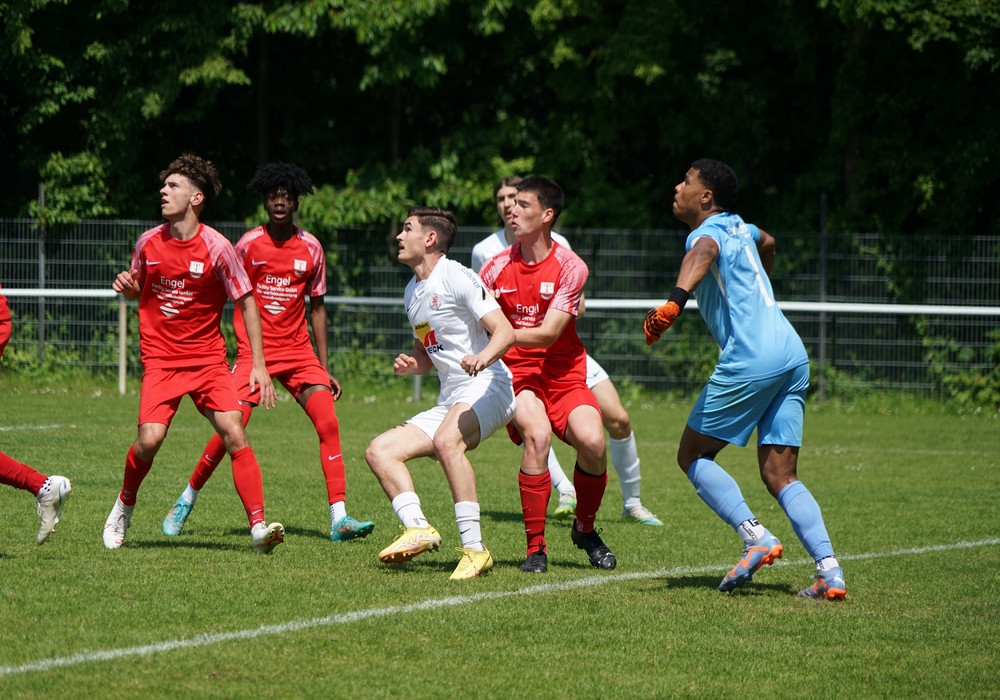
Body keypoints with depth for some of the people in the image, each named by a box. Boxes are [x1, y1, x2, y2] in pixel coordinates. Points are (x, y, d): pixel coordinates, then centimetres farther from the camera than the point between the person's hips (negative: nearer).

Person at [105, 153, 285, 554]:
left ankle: (259, 528, -16)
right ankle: (124, 507, 10)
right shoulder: (149, 243, 2)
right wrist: (127, 288, -5)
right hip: (160, 359, 1)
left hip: (208, 358, -1)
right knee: (149, 438, -17)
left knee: (233, 431, -17)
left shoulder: (216, 247, -8)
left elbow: (246, 302, -2)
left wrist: (258, 365, -6)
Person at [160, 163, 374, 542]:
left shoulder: (311, 248, 4)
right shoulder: (249, 244, -2)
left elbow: (316, 307, 12)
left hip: (297, 350, 2)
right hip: (254, 350, -2)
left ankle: (339, 518, -14)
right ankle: (186, 500, 12)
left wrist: (324, 368, 10)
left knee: (328, 422, -14)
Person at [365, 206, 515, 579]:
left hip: (485, 387, -9)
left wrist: (483, 357, -38)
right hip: (449, 401, 9)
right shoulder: (412, 292, 18)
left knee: (446, 441, -36)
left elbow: (504, 331, -17)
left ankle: (474, 549, -36)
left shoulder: (457, 278, -9)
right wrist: (410, 364, 6)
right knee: (379, 450, -2)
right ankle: (417, 528, -19)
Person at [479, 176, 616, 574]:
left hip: (563, 373, 0)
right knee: (537, 435, -29)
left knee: (592, 440, -24)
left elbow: (548, 333, -15)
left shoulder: (570, 267, -7)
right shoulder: (497, 267, 2)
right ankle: (535, 547, -19)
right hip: (517, 374, 0)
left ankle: (585, 529, 6)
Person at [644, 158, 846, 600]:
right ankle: (829, 569, -11)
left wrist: (675, 300, -47)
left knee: (693, 455, 5)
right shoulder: (739, 227, 23)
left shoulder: (707, 232, -3)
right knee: (780, 476, 6)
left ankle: (755, 537, -12)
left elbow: (702, 253, -30)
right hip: (792, 353, 8)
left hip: (751, 358, -8)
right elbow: (766, 243, 48)